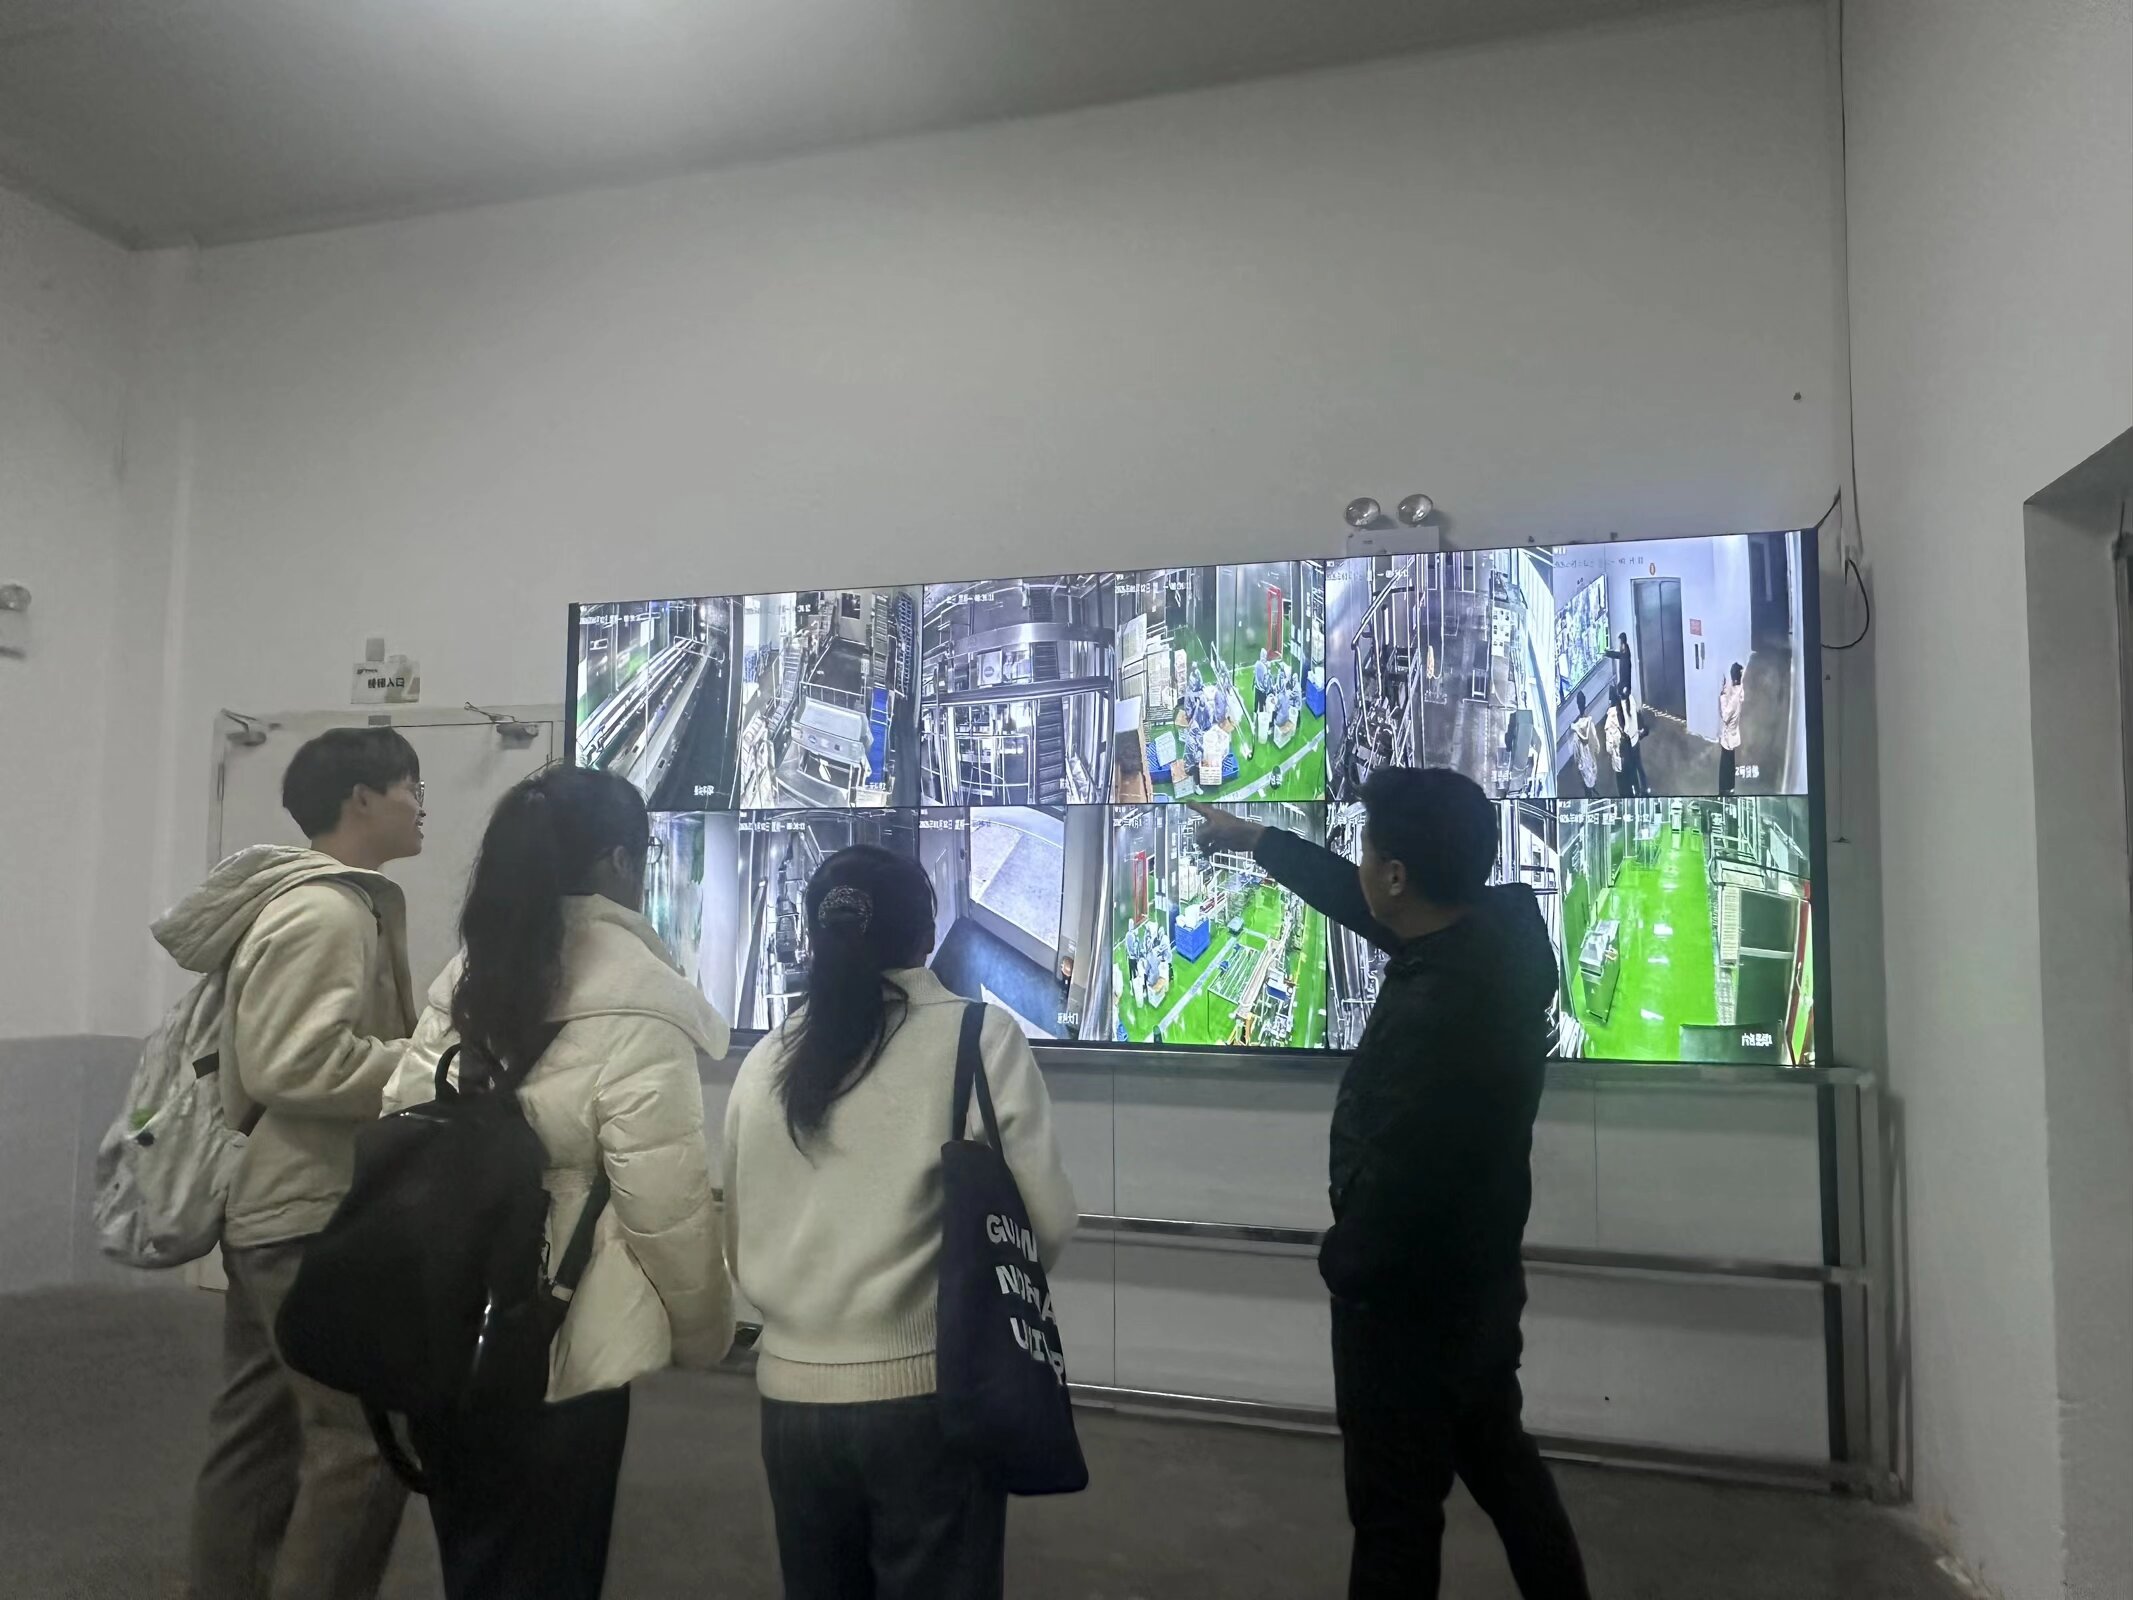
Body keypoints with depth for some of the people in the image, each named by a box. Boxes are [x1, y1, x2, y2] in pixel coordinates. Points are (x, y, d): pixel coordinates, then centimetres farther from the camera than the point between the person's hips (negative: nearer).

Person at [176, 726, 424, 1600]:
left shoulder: (326, 903, 14)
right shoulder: (324, 910, -18)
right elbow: (298, 1066, -26)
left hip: (275, 1210, 11)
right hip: (316, 1220, -11)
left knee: (260, 1435, 17)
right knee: (364, 1442, -5)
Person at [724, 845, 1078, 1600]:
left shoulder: (765, 1060, 2)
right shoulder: (981, 1035, -9)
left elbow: (739, 1249, 8)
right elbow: (1045, 1222, -12)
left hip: (791, 1394, 4)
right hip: (928, 1392, -4)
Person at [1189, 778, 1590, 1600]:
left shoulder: (1437, 1012, -35)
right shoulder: (1502, 927, -8)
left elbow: (1396, 1180, -28)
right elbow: (1363, 906, 8)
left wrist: (1339, 1262, -8)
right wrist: (1253, 838, 18)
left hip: (1407, 1296, -9)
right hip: (1477, 1277, 9)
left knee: (1396, 1509, 11)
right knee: (1500, 1459, 27)